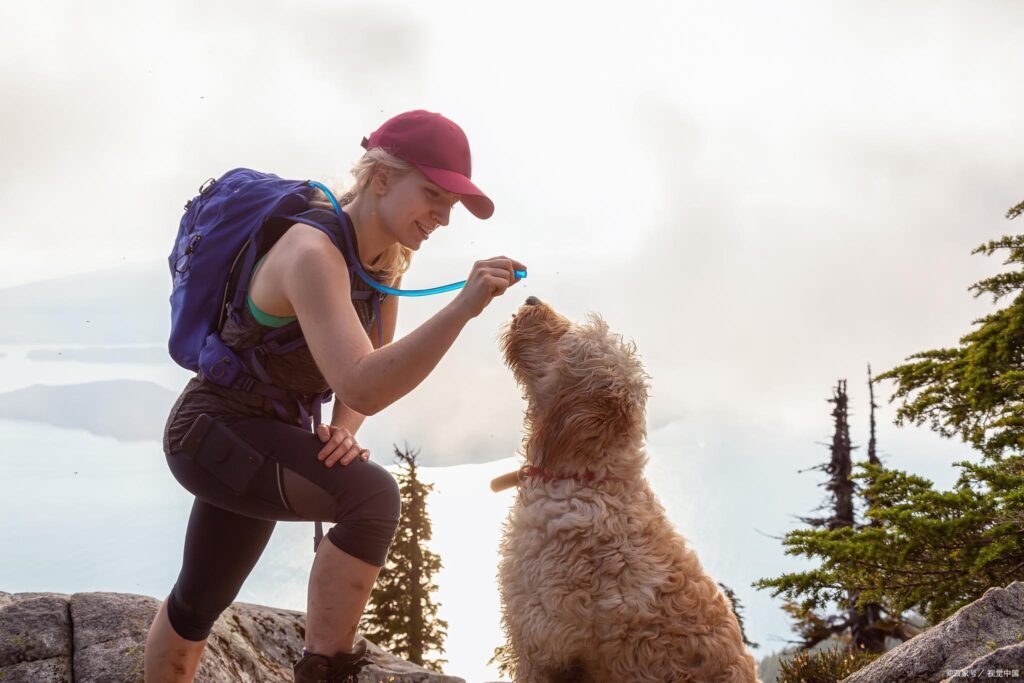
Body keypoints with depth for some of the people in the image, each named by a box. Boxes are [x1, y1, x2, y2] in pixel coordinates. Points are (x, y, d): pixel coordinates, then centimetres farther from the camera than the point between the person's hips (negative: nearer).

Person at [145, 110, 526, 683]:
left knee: (199, 603, 25)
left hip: (265, 434, 9)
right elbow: (363, 388, -42)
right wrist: (463, 307, -48)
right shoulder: (313, 253, -29)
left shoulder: (389, 257, -3)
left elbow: (372, 363, 9)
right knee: (372, 495, -31)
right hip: (213, 432, -9)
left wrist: (343, 430, -11)